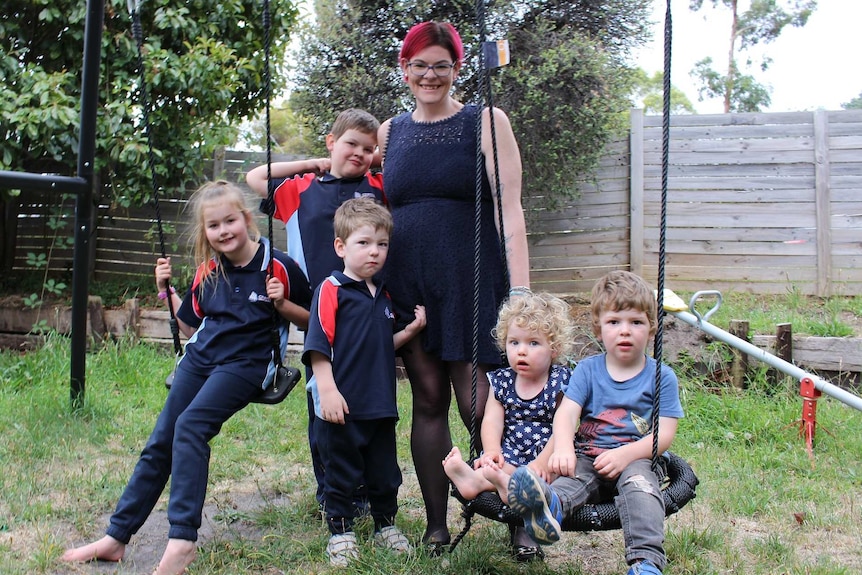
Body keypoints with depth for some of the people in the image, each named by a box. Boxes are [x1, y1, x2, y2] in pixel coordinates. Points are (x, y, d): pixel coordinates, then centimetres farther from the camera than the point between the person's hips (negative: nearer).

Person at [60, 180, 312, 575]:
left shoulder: (277, 266, -7)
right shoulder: (207, 272, 9)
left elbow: (310, 320, 1)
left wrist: (281, 303, -17)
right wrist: (167, 290, 9)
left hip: (245, 363, -6)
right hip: (200, 357, 6)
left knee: (190, 425, -28)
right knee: (160, 442, 2)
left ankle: (181, 540, -28)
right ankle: (116, 537, 10)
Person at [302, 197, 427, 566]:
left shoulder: (383, 295, 11)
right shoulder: (331, 290, -10)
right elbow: (318, 346, -15)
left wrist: (412, 329, 4)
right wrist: (327, 390, -22)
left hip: (381, 404, 6)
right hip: (342, 405, -6)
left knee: (385, 471, 17)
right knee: (341, 473, 7)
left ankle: (386, 525, 34)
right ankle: (340, 531, 22)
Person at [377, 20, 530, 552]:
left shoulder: (486, 123, 1)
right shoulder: (391, 132, 13)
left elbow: (509, 209, -6)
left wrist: (521, 291, -12)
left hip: (472, 284, -4)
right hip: (409, 287, 4)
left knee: (480, 409, -6)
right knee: (429, 402, 7)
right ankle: (436, 527, 16)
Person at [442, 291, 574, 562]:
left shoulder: (562, 382, 0)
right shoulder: (501, 381, 12)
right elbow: (492, 420, 2)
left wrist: (543, 461, -23)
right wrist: (492, 450, -18)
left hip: (547, 459, -4)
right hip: (509, 456, 5)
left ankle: (478, 479, -53)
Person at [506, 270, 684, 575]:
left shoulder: (662, 377, 6)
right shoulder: (587, 370, 10)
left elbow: (664, 434, -2)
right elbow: (567, 412, -5)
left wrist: (625, 454, -20)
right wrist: (563, 449, -27)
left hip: (635, 459, -1)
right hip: (587, 456, 1)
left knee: (638, 482, -34)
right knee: (572, 476, -31)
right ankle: (550, 506, -66)